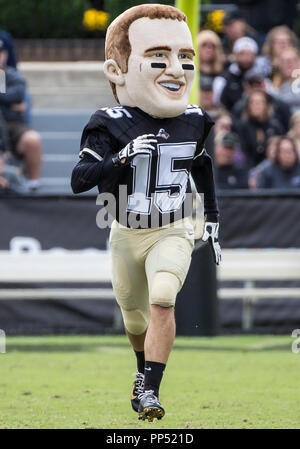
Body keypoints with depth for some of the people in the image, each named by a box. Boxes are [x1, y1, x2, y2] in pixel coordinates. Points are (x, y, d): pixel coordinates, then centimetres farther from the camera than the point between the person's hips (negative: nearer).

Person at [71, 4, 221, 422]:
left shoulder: (194, 122, -5)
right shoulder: (112, 124, -17)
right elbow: (79, 179, -26)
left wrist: (212, 219, 19)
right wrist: (121, 158, -40)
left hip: (173, 233, 0)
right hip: (127, 234, 0)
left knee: (162, 298, -25)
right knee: (134, 316, 17)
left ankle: (151, 390, -20)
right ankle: (144, 368, 49)